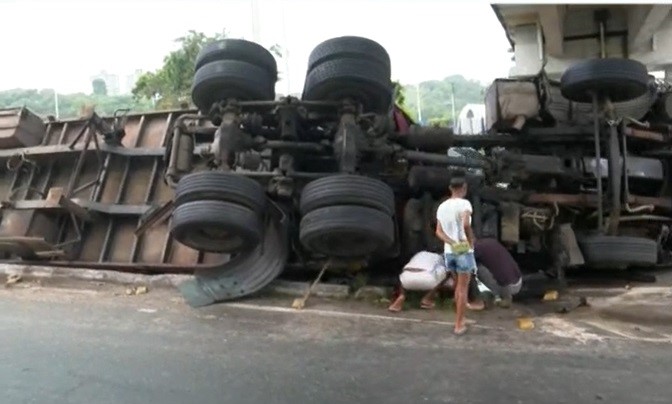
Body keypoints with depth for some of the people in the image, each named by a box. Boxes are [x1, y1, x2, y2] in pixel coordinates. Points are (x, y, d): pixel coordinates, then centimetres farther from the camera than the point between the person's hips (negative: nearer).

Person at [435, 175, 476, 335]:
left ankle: (460, 319, 32)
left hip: (449, 252, 6)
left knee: (459, 284, 23)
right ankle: (459, 325, 10)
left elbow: (438, 232, -2)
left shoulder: (441, 207, 7)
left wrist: (453, 244, -13)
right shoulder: (464, 203, -13)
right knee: (463, 288, 5)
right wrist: (471, 241, -15)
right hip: (464, 252, -6)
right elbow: (466, 224, -32)